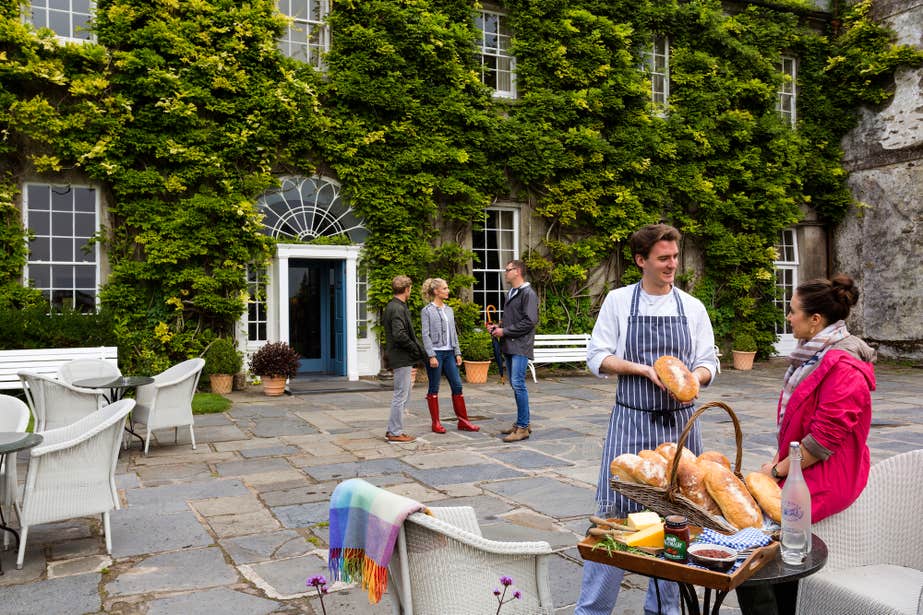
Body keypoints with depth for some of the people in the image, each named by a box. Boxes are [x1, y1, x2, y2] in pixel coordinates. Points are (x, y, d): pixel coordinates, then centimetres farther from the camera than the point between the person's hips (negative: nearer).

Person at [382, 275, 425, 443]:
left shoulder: (390, 306, 14)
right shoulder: (398, 309, -17)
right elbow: (399, 335, -27)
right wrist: (415, 349, -13)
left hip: (400, 358, 10)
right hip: (402, 358, -10)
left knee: (403, 396, 17)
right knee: (401, 396, -2)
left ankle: (392, 430, 23)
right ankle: (396, 433, 6)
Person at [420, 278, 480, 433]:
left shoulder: (449, 310, 13)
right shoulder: (427, 311, -5)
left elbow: (454, 333, 15)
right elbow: (426, 335, -9)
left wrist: (457, 353, 10)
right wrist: (431, 356, -16)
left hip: (449, 353, 6)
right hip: (435, 353, -6)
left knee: (457, 385, 2)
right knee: (434, 389, 2)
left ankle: (463, 421, 9)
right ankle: (436, 422, 11)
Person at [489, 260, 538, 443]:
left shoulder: (528, 294, -9)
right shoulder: (511, 293, 19)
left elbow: (529, 322, -17)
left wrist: (504, 331, -14)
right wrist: (497, 327, 8)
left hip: (521, 346, -9)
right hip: (509, 346, 9)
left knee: (518, 384, -12)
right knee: (515, 385, 11)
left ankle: (523, 427, -8)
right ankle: (522, 423, 20)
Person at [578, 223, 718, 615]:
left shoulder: (692, 307, 5)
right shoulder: (618, 301, 0)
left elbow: (708, 365, 8)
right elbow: (597, 358, -2)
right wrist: (645, 369, -15)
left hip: (679, 421, 3)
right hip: (631, 421, -2)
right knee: (615, 513, -2)